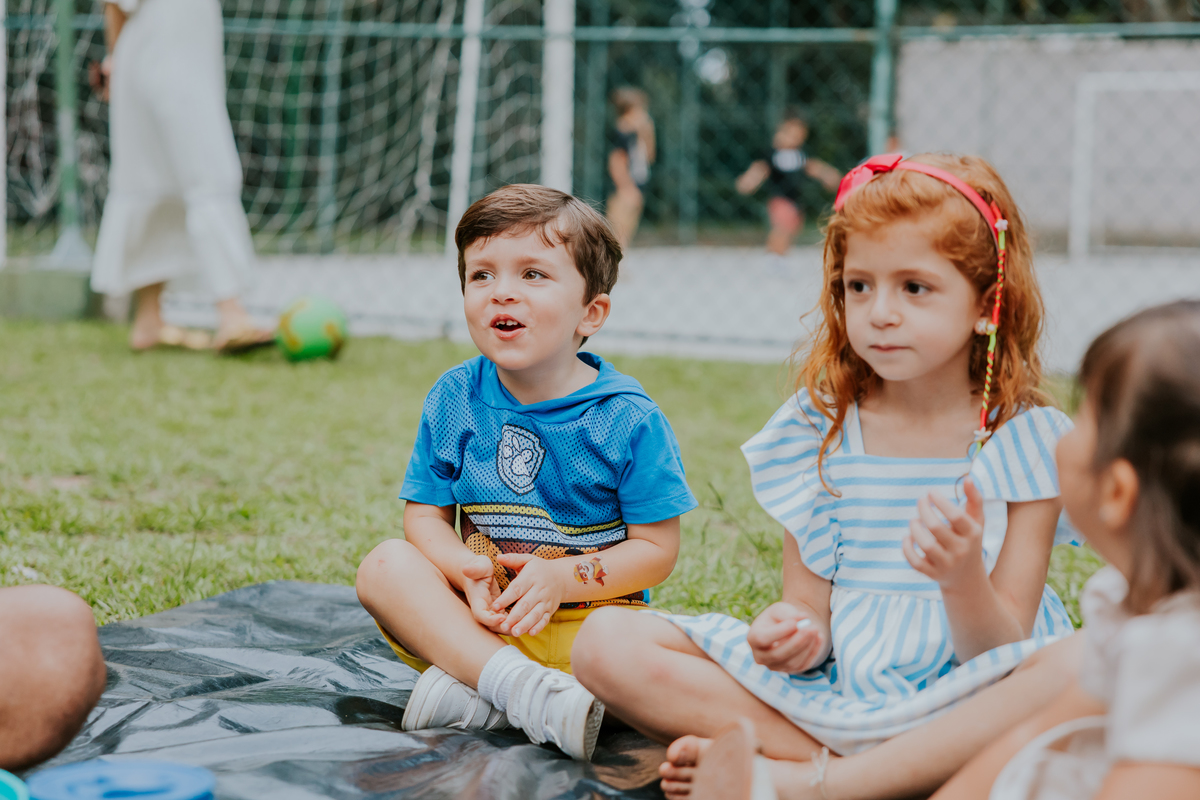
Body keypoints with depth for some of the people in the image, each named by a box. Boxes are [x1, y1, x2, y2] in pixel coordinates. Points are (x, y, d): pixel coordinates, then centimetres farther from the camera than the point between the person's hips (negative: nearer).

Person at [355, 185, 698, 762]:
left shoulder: (627, 418, -9)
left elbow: (657, 549, -7)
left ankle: (475, 692, -26)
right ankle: (524, 687, -35)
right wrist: (469, 573, -20)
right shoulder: (454, 400, 1)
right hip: (475, 618, 3)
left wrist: (562, 576, -21)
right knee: (385, 567, -22)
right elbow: (425, 517, 2)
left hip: (589, 613, -3)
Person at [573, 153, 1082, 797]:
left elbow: (1002, 657, -9)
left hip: (956, 707, -2)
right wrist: (797, 635, -21)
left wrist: (963, 580, -31)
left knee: (1072, 676, -38)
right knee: (606, 641, -13)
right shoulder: (822, 426, 4)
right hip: (830, 688, 2)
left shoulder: (1023, 438, -4)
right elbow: (811, 607, 5)